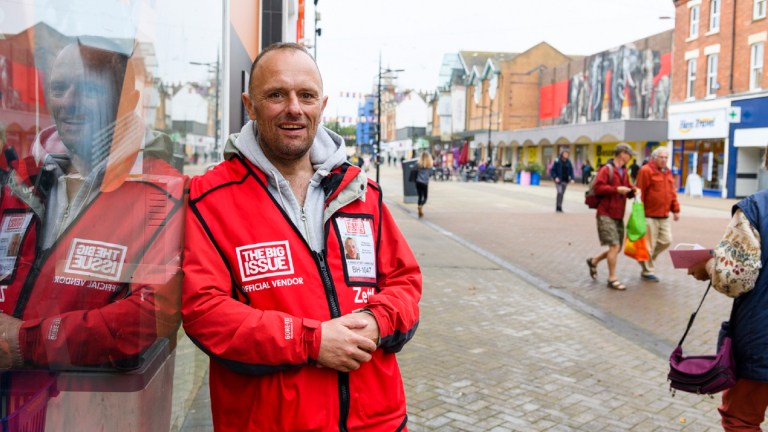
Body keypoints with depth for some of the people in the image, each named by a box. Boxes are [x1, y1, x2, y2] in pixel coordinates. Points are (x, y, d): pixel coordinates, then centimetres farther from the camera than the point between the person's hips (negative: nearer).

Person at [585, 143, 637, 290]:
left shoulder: (624, 172, 17)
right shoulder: (606, 169, -9)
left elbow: (627, 191, 25)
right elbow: (598, 187, -19)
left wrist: (633, 191, 3)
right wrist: (616, 189, -21)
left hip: (618, 216, 9)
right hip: (606, 214, -9)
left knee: (617, 247, 11)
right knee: (614, 245, -11)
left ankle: (594, 261, 32)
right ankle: (612, 279, -1)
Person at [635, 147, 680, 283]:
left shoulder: (667, 172, 15)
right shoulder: (646, 171, -10)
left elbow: (672, 193, 19)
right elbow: (640, 193, -13)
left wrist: (675, 209, 13)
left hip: (664, 216, 8)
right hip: (650, 215, -8)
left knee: (666, 241, 8)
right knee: (649, 244, -1)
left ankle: (646, 258, 28)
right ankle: (646, 272, 12)